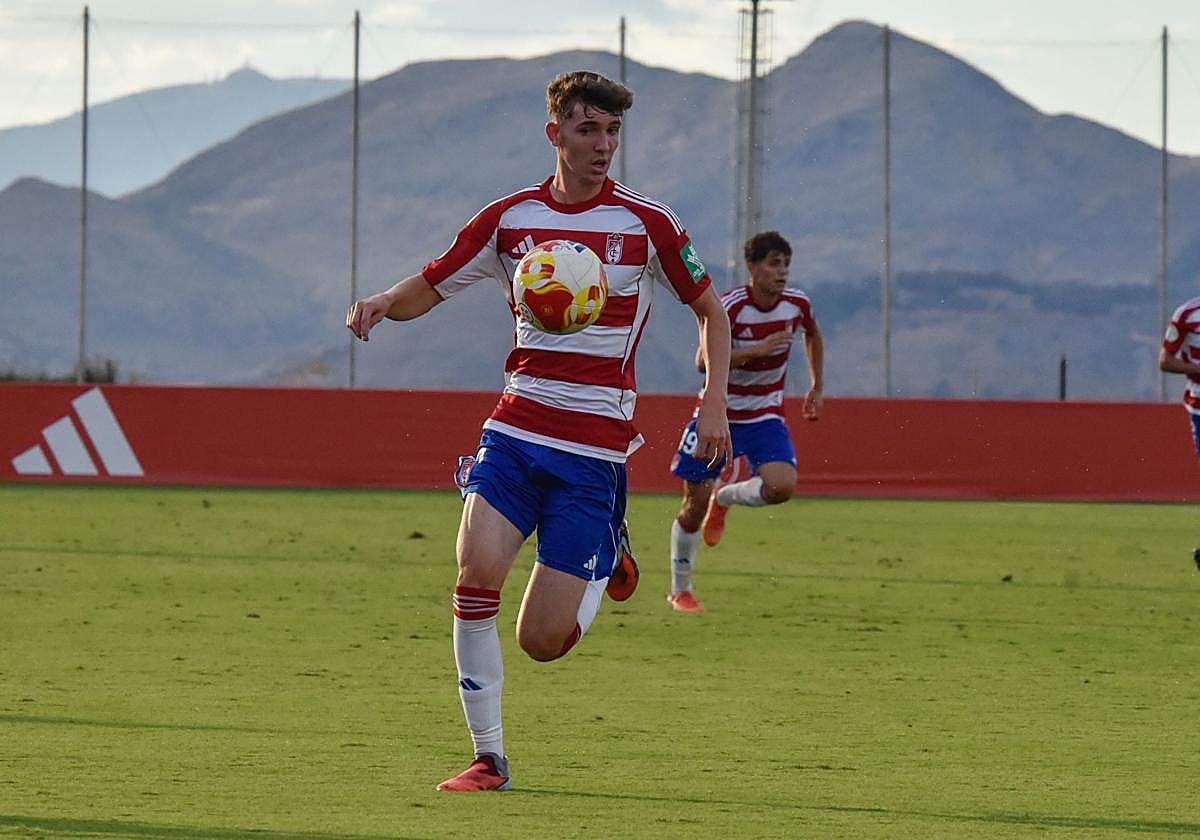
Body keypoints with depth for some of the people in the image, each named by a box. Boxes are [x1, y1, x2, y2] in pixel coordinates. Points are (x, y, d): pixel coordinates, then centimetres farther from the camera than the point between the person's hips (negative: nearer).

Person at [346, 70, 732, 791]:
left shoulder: (646, 222, -1)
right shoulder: (510, 218, 4)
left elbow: (710, 307, 11)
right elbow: (431, 286, 14)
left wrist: (714, 402, -1)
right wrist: (382, 304, -8)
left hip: (596, 448, -2)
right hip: (516, 429, 2)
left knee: (542, 641, -7)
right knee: (477, 573, -23)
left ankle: (608, 563, 29)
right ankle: (489, 758, -9)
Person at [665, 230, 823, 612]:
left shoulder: (797, 304, -6)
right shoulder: (731, 307, -20)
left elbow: (813, 335, 18)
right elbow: (704, 362, -27)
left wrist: (817, 387, 19)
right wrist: (758, 350, -34)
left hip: (764, 417, 3)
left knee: (782, 486, -22)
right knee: (695, 505, 1)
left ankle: (725, 495, 12)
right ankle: (680, 591, 20)